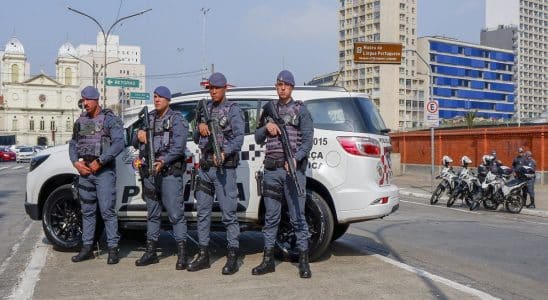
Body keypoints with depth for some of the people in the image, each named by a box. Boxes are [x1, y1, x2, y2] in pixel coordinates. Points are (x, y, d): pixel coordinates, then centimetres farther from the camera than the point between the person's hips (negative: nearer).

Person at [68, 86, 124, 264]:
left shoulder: (110, 119, -4)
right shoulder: (80, 121, 14)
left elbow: (119, 143, -14)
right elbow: (73, 144, 17)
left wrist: (99, 162, -17)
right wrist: (76, 162, -1)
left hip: (104, 171, -6)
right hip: (85, 170, 6)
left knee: (107, 211, -7)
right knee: (87, 211, 11)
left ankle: (113, 248, -1)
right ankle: (87, 248, 19)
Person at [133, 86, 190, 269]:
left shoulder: (177, 120, -2)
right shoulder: (149, 118, 18)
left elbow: (178, 147, -14)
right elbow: (136, 144, 20)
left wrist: (163, 161, -27)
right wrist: (138, 136, -4)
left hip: (169, 172, -6)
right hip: (149, 172, 7)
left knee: (175, 213, -8)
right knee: (152, 213, 12)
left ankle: (182, 254, -6)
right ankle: (151, 252, 20)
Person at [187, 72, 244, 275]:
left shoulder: (233, 109, -1)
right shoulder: (205, 108, 17)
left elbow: (238, 138, -13)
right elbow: (196, 139, 19)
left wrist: (224, 153, -29)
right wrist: (200, 128, -3)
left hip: (224, 168, -6)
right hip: (205, 166, 7)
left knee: (228, 212, -6)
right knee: (203, 212, 9)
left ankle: (233, 257, 0)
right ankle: (203, 254, 18)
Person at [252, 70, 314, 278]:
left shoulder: (300, 110, 4)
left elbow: (308, 140, -4)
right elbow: (258, 139, 18)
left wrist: (296, 159, -20)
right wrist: (266, 127, -3)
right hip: (271, 169, 4)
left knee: (297, 216, -3)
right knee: (271, 216, 8)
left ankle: (304, 261, 3)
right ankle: (268, 259, 15)